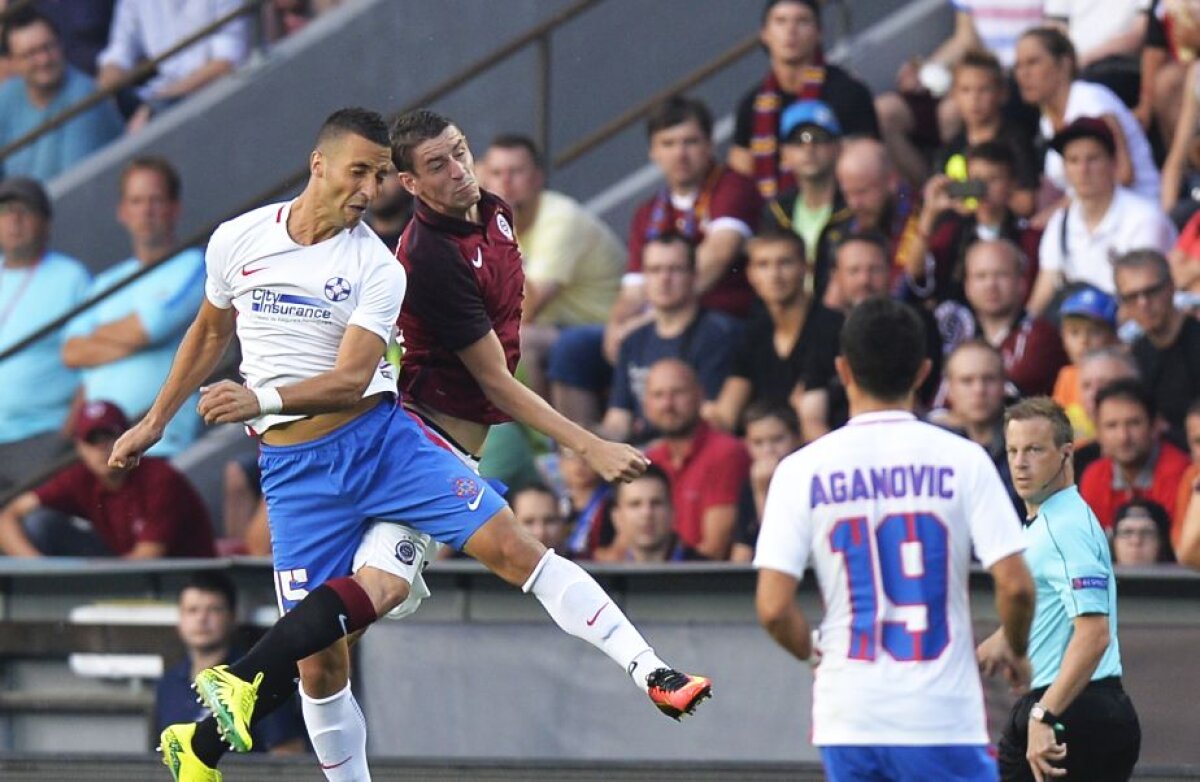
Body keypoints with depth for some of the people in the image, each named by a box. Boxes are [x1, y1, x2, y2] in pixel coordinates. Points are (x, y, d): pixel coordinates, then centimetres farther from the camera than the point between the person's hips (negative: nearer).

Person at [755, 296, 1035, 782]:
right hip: (944, 717, -2)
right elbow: (1014, 586, -8)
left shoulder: (802, 470, -1)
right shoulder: (962, 460, -3)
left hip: (848, 718, 2)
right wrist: (1015, 651, 13)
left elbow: (773, 608, -6)